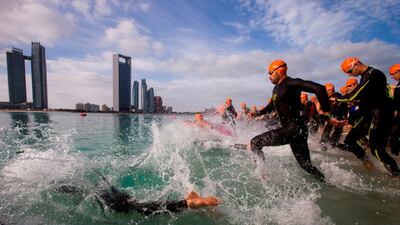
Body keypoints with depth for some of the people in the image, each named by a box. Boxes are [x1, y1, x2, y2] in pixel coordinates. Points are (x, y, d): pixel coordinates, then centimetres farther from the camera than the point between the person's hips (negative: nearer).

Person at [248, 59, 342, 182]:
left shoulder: (291, 83, -11)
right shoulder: (276, 89, 16)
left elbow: (319, 89, -20)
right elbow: (271, 106, 31)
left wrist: (326, 112, -18)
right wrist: (256, 114, 21)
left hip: (295, 128, -9)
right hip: (289, 129, 9)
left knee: (255, 142, -13)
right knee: (306, 164, 19)